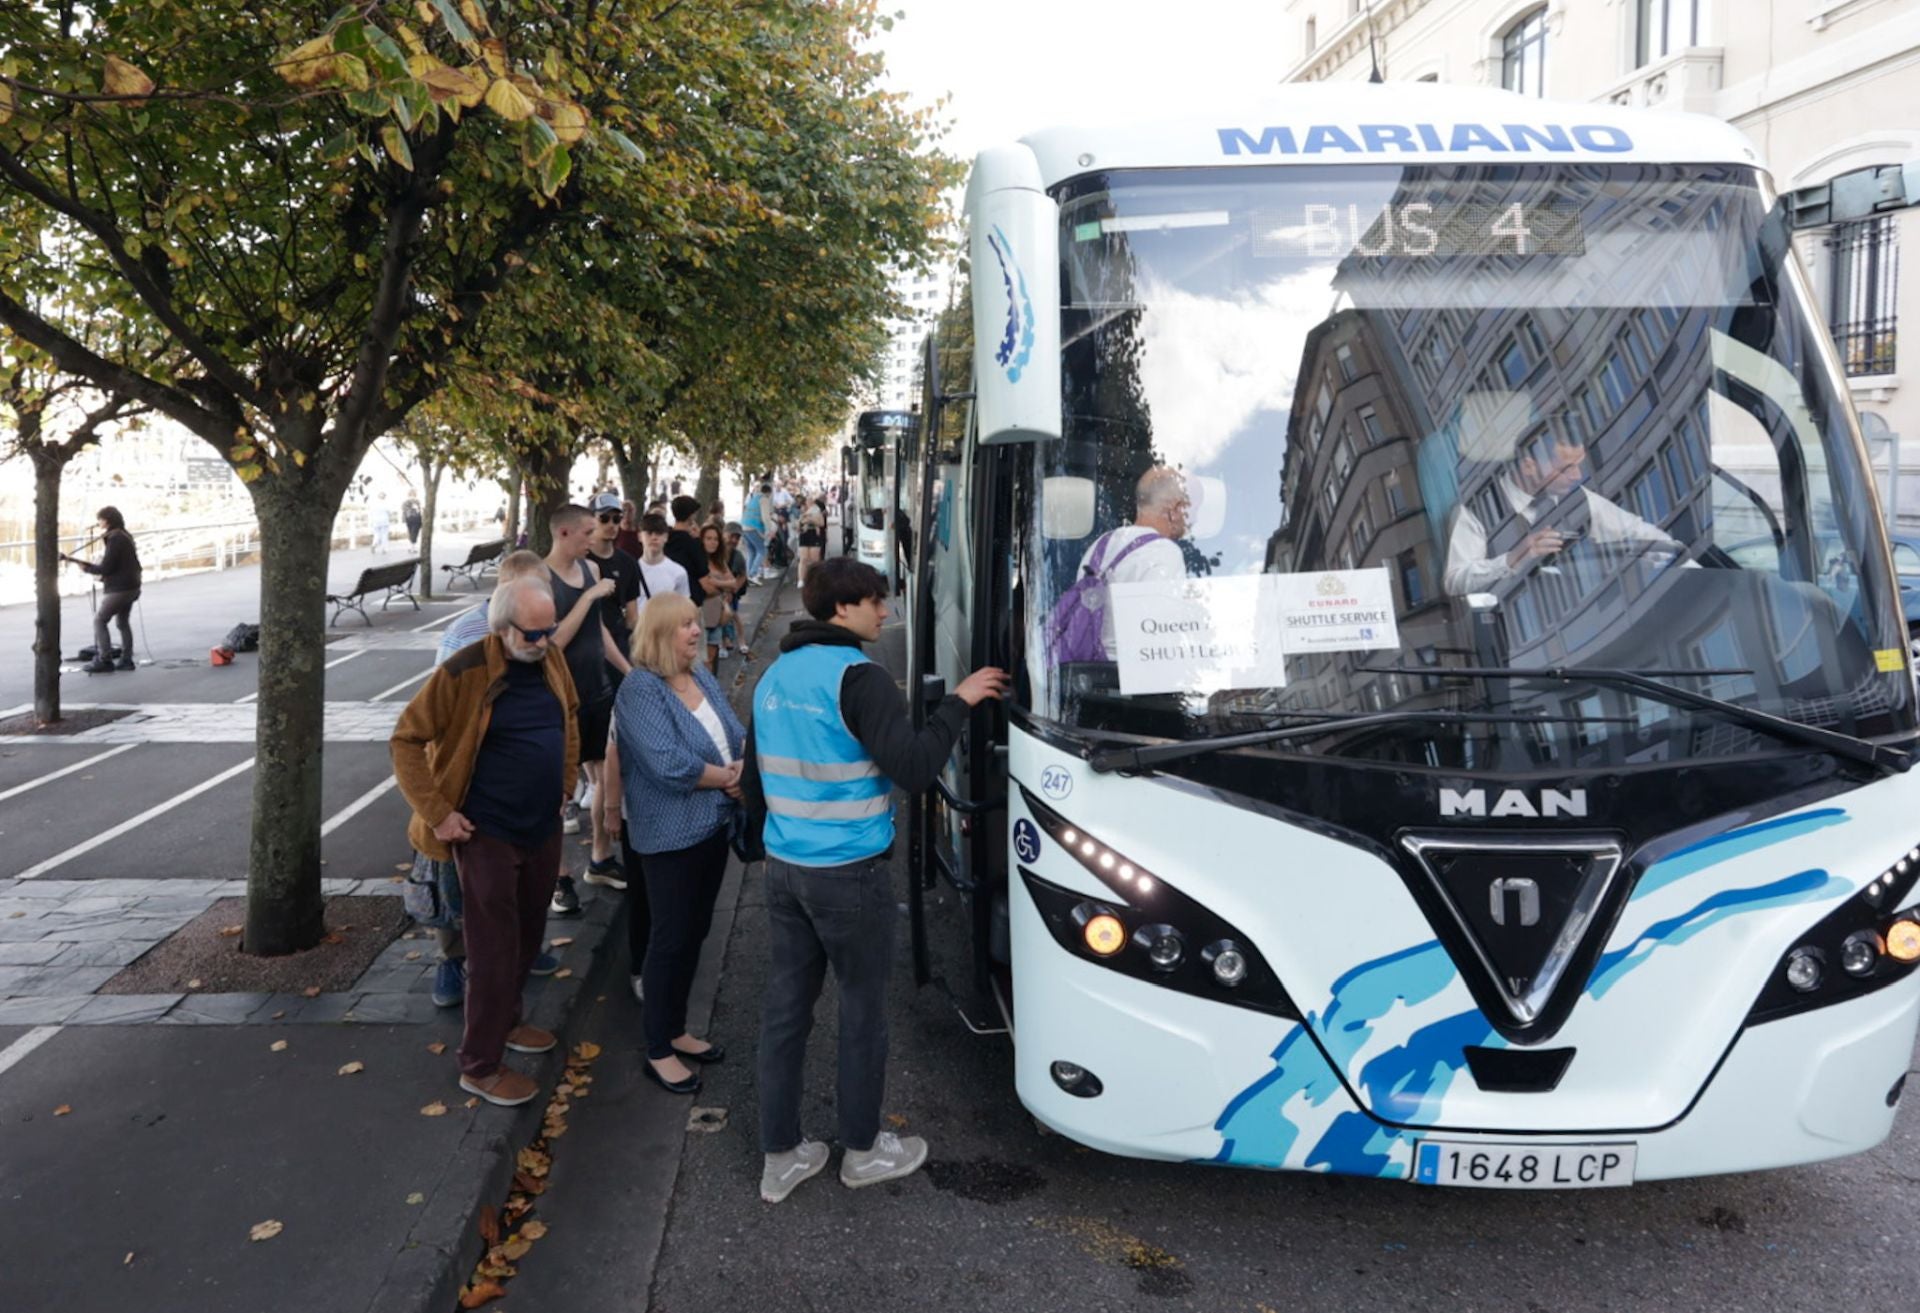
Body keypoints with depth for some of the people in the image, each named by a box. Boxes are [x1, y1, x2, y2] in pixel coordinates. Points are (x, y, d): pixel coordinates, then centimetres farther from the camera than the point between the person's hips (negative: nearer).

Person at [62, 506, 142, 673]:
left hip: (119, 589, -10)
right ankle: (126, 660, 18)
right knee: (123, 622, 17)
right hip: (131, 586, 10)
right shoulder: (124, 536, 14)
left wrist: (86, 567, -5)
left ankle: (104, 660, -4)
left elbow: (105, 568, -17)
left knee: (99, 620, -3)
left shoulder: (115, 539, -16)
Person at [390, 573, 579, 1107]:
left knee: (526, 937, 20)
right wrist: (436, 813, -15)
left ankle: (504, 1022, 41)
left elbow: (570, 718, 19)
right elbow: (406, 740, -14)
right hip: (488, 836, -6)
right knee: (494, 951, 0)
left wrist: (564, 783, 14)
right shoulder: (466, 671, -19)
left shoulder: (551, 660, 0)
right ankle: (480, 1066, 13)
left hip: (544, 829, 6)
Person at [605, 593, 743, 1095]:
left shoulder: (702, 677, 7)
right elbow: (669, 765, -26)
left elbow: (738, 735, 8)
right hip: (670, 835, -8)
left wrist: (743, 767, -13)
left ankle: (676, 1030, 33)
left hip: (713, 824, 8)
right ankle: (658, 1052, 16)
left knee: (695, 932, 17)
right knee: (671, 939, 2)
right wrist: (727, 777, -15)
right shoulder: (641, 689, -18)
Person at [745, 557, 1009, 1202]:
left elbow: (754, 781, 18)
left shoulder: (774, 676, 10)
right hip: (849, 876, -7)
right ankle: (862, 1149, 22)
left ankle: (780, 1156, 20)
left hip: (785, 869, 8)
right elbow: (913, 768, -21)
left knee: (785, 1006, 11)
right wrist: (958, 701, -12)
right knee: (863, 1009, 8)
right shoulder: (857, 677, -16)